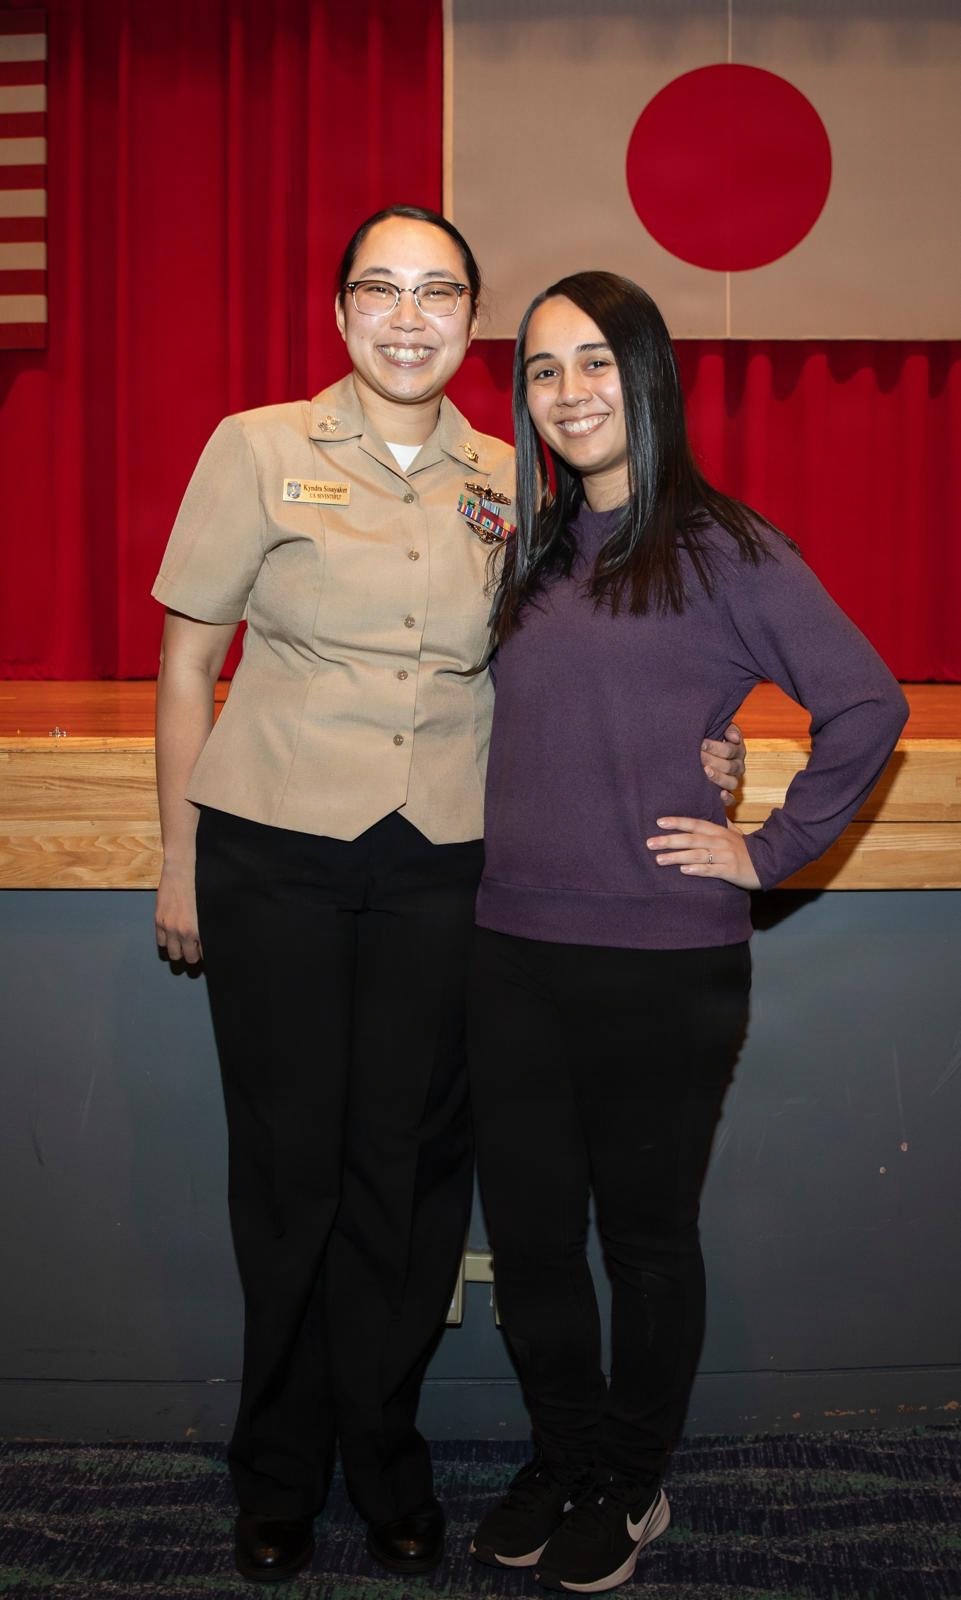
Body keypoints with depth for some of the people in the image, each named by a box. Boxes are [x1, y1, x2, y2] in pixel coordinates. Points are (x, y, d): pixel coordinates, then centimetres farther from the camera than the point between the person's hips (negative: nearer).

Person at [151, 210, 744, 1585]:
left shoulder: (507, 482, 7)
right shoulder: (259, 449, 0)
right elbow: (188, 659, 3)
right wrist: (181, 859, 0)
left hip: (441, 866, 2)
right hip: (274, 854, -2)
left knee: (412, 1165, 8)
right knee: (289, 1163, 8)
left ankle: (386, 1456, 31)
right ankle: (281, 1474, 30)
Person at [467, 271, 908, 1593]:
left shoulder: (722, 549, -6)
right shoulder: (532, 550, 11)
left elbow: (868, 704, -8)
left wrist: (770, 849, -8)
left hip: (662, 964, -5)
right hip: (514, 952, 5)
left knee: (647, 1235, 12)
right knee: (526, 1231, 13)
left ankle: (630, 1489, 33)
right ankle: (563, 1463, 36)